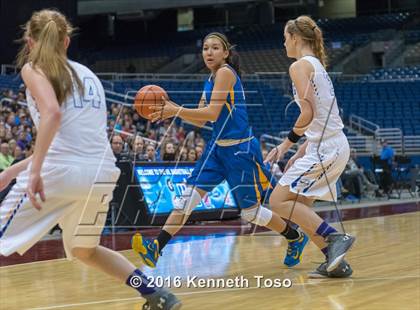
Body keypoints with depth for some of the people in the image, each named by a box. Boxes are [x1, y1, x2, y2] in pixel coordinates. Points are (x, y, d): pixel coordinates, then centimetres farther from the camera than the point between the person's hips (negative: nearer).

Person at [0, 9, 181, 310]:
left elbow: (52, 114, -16)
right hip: (101, 173, 6)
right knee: (84, 250, 29)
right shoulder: (87, 74, 24)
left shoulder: (33, 68, 5)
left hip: (59, 172, -6)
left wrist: (35, 171, -21)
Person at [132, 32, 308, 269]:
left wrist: (176, 111, -19)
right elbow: (201, 121, 14)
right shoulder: (211, 80, 13)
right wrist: (172, 109, 2)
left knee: (250, 211, 1)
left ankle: (296, 238, 24)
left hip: (240, 149, -8)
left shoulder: (225, 73, -13)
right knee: (189, 196, -4)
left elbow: (212, 113, -21)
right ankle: (156, 249, -9)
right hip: (218, 147, 8)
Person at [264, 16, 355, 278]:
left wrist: (288, 143, -5)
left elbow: (308, 114, -18)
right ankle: (336, 262, 10)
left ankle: (335, 238, -12)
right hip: (335, 145, 9)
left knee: (279, 201, -5)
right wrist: (300, 154, 19)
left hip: (324, 148, -9)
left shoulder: (300, 66, -8)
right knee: (299, 207, 14)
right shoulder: (317, 65, 20)